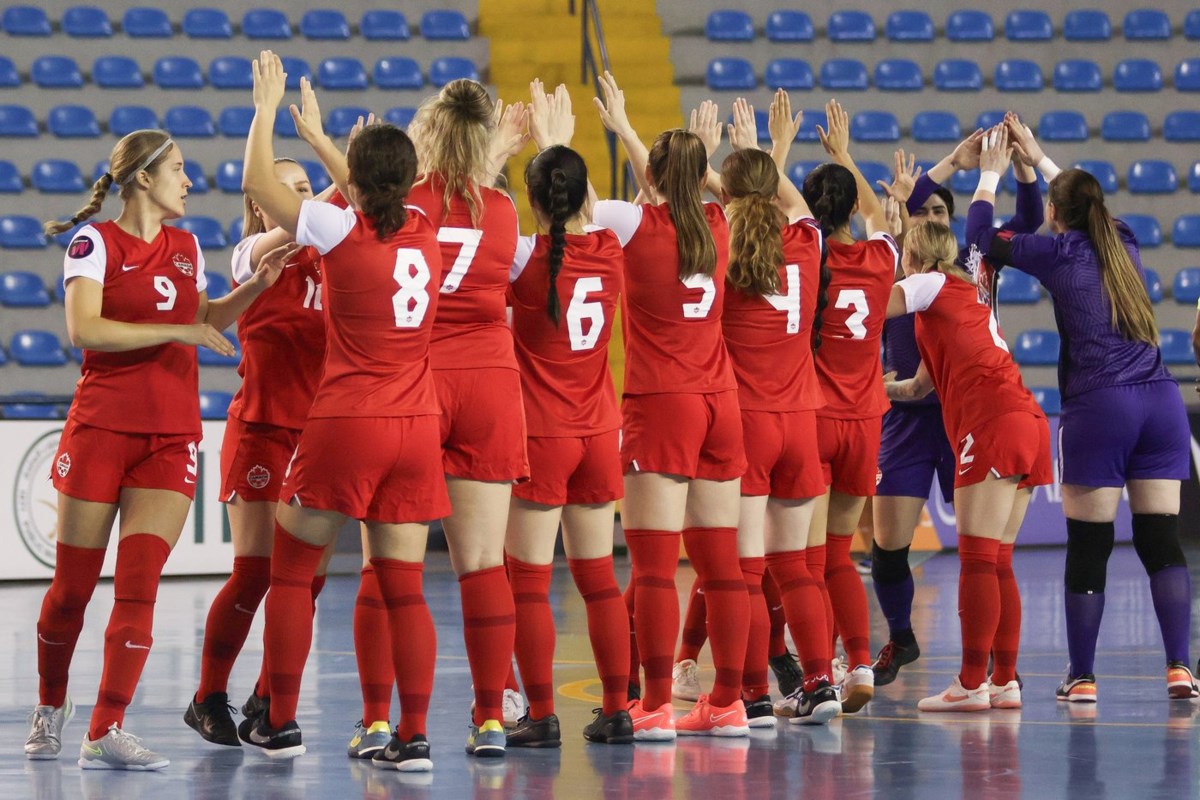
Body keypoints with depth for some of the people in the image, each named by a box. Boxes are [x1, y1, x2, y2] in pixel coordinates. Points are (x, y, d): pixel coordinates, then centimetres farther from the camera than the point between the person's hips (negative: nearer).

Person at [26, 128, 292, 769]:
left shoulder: (186, 247, 14)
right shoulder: (95, 242, -5)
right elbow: (83, 329, -18)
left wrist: (255, 285, 14)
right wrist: (176, 332, -18)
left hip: (172, 437, 4)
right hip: (101, 427, -4)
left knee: (138, 585, -9)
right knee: (73, 586, 2)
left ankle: (105, 733, -11)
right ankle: (50, 707, 26)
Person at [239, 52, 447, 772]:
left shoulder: (342, 231, -9)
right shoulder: (424, 232, 6)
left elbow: (257, 182, 3)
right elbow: (376, 197, 29)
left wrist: (267, 110, 16)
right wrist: (316, 136, 38)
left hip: (346, 424, -4)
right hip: (418, 428, 4)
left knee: (291, 570, 11)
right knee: (404, 588, 5)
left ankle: (281, 723, 13)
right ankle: (413, 738, -2)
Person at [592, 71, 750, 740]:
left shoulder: (639, 225, -8)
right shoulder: (717, 226, 8)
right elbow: (672, 194, 28)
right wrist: (625, 130, 40)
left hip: (660, 406, -6)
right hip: (720, 402, 6)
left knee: (654, 563, -6)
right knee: (720, 561, 7)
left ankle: (656, 708, -9)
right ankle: (729, 703, 9)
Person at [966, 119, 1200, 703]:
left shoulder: (1060, 252, 0)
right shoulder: (1122, 244, 15)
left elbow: (980, 238, 10)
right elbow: (1084, 201, 37)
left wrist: (990, 173, 23)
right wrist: (1039, 160, 43)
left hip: (1098, 408, -5)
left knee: (1088, 549, 2)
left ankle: (1082, 678, 6)